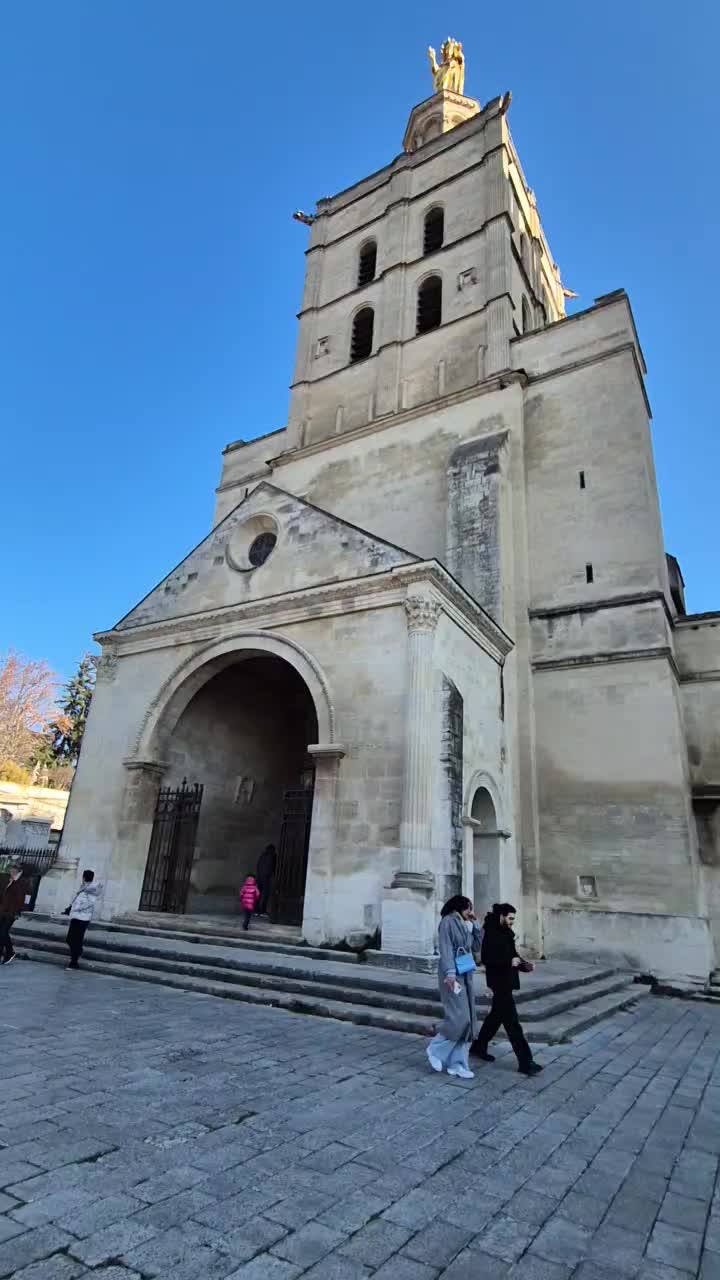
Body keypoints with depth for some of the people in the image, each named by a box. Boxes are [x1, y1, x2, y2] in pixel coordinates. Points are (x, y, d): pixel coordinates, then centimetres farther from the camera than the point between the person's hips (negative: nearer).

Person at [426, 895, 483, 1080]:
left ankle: (456, 1064, 13)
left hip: (465, 975, 8)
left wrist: (474, 923, 8)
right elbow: (445, 949, -17)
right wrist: (450, 973, -24)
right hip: (453, 974, -8)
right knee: (459, 1017, -11)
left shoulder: (465, 925, 15)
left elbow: (477, 944, 14)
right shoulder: (448, 921, -10)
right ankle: (436, 1050, 9)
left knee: (467, 1019, 6)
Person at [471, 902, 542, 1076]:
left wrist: (523, 965, 0)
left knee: (496, 1015, 20)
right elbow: (486, 959, -24)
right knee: (512, 1022, -5)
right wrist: (509, 961, -26)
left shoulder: (506, 933, 10)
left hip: (506, 981, 10)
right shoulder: (491, 934, -18)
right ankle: (525, 1062, 0)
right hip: (499, 982, -10)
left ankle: (479, 1047, 34)